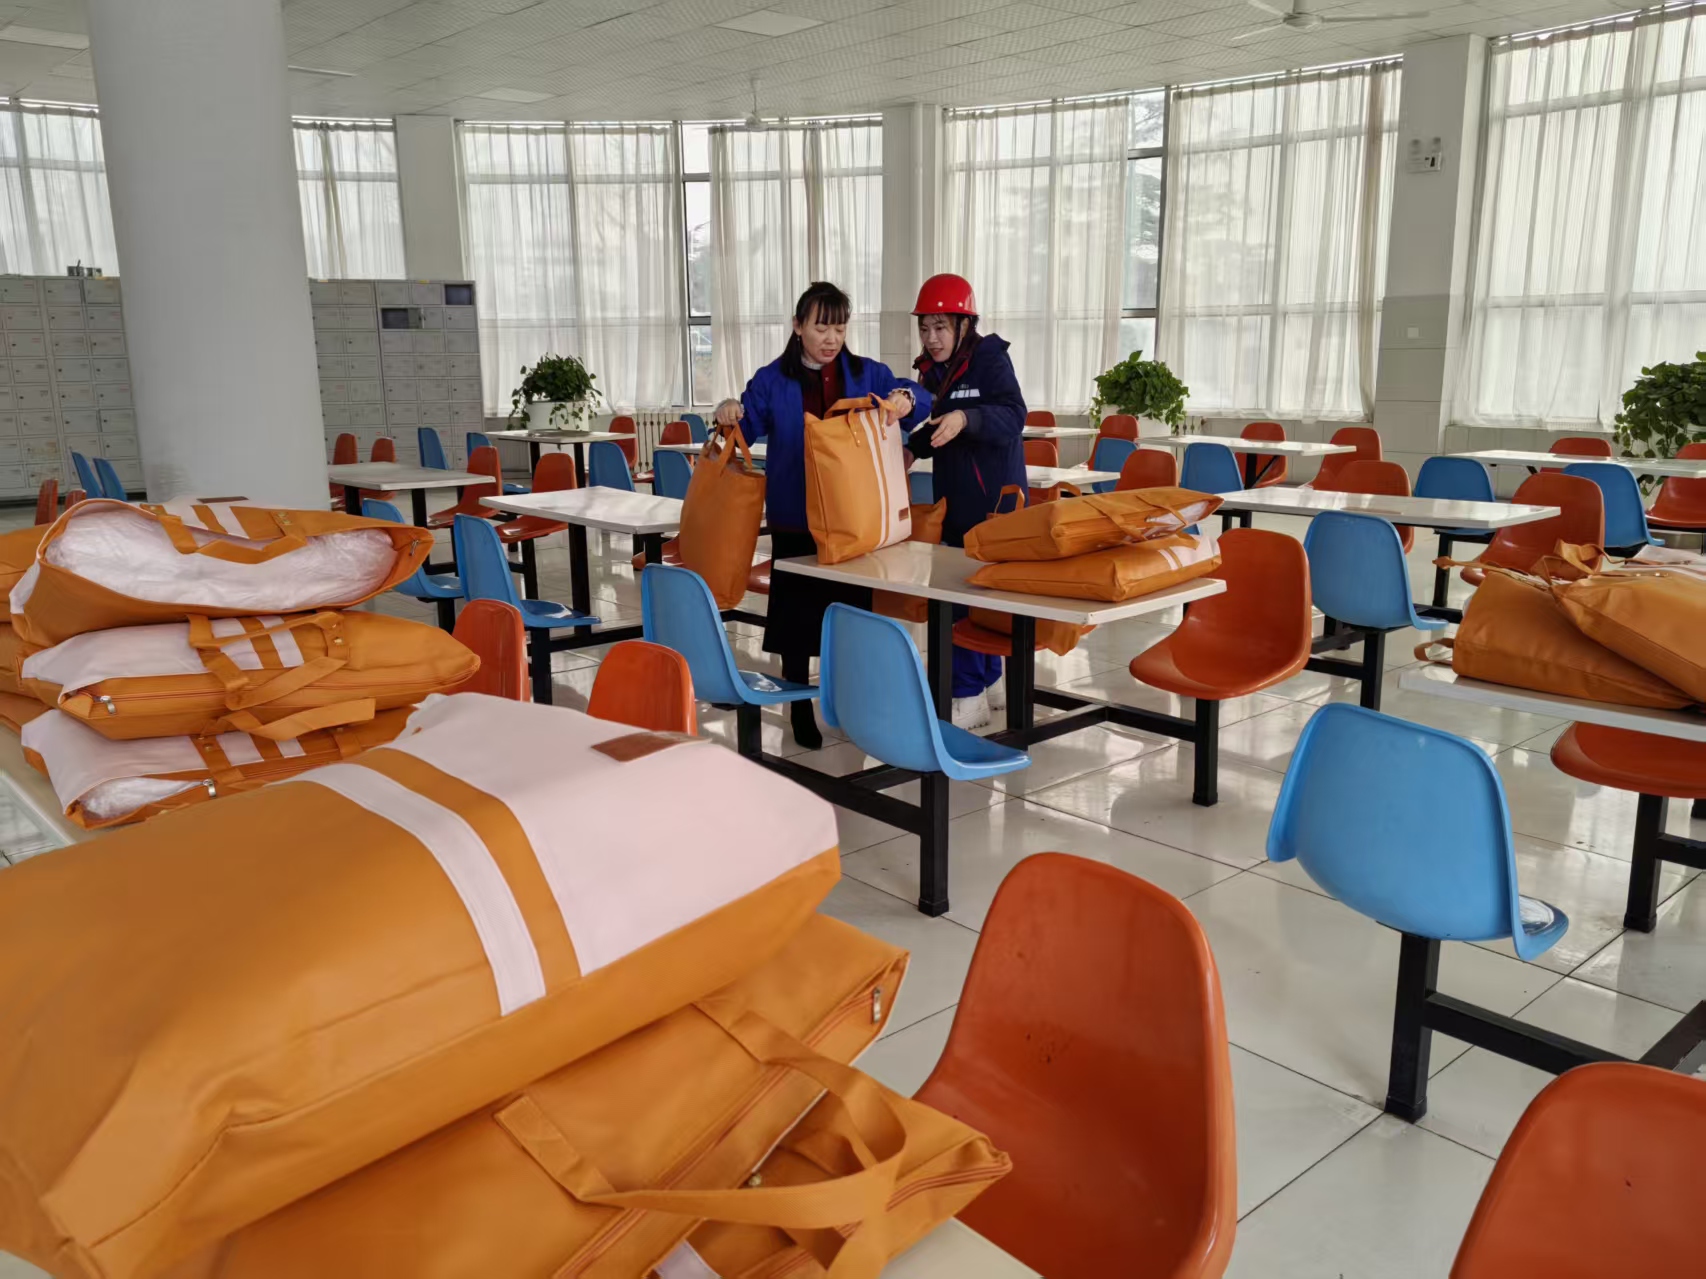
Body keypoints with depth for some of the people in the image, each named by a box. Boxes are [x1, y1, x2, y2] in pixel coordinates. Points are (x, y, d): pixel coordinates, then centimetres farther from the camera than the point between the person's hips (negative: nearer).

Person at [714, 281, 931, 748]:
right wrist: (729, 413, -22)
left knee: (853, 613, 10)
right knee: (796, 618, 5)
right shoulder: (772, 380, 1)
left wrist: (906, 399, -26)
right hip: (796, 522, -1)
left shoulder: (867, 374, 5)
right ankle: (800, 709, 19)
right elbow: (746, 428, 1)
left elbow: (919, 400, -2)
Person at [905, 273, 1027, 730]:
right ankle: (987, 680, 25)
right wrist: (912, 444, 4)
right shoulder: (931, 370, 10)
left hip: (993, 498, -7)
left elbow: (1014, 415, -21)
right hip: (954, 496, 7)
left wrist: (966, 418, -35)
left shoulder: (990, 358, -10)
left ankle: (969, 695, -1)